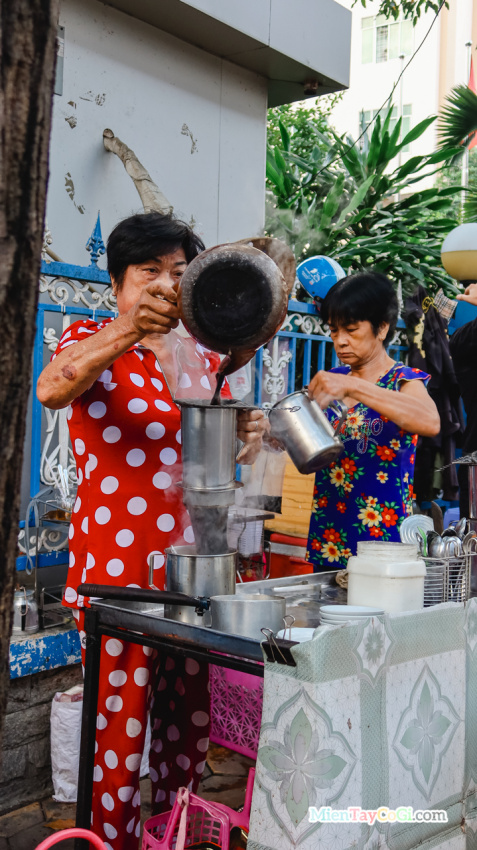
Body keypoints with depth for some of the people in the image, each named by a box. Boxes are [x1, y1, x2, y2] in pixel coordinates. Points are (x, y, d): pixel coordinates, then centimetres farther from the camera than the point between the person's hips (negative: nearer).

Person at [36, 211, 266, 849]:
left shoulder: (204, 359, 15)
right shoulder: (94, 343, -1)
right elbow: (51, 389, -25)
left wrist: (245, 438, 0)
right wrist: (129, 331, -38)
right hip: (117, 566, -5)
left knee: (190, 723, 13)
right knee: (120, 727, 1)